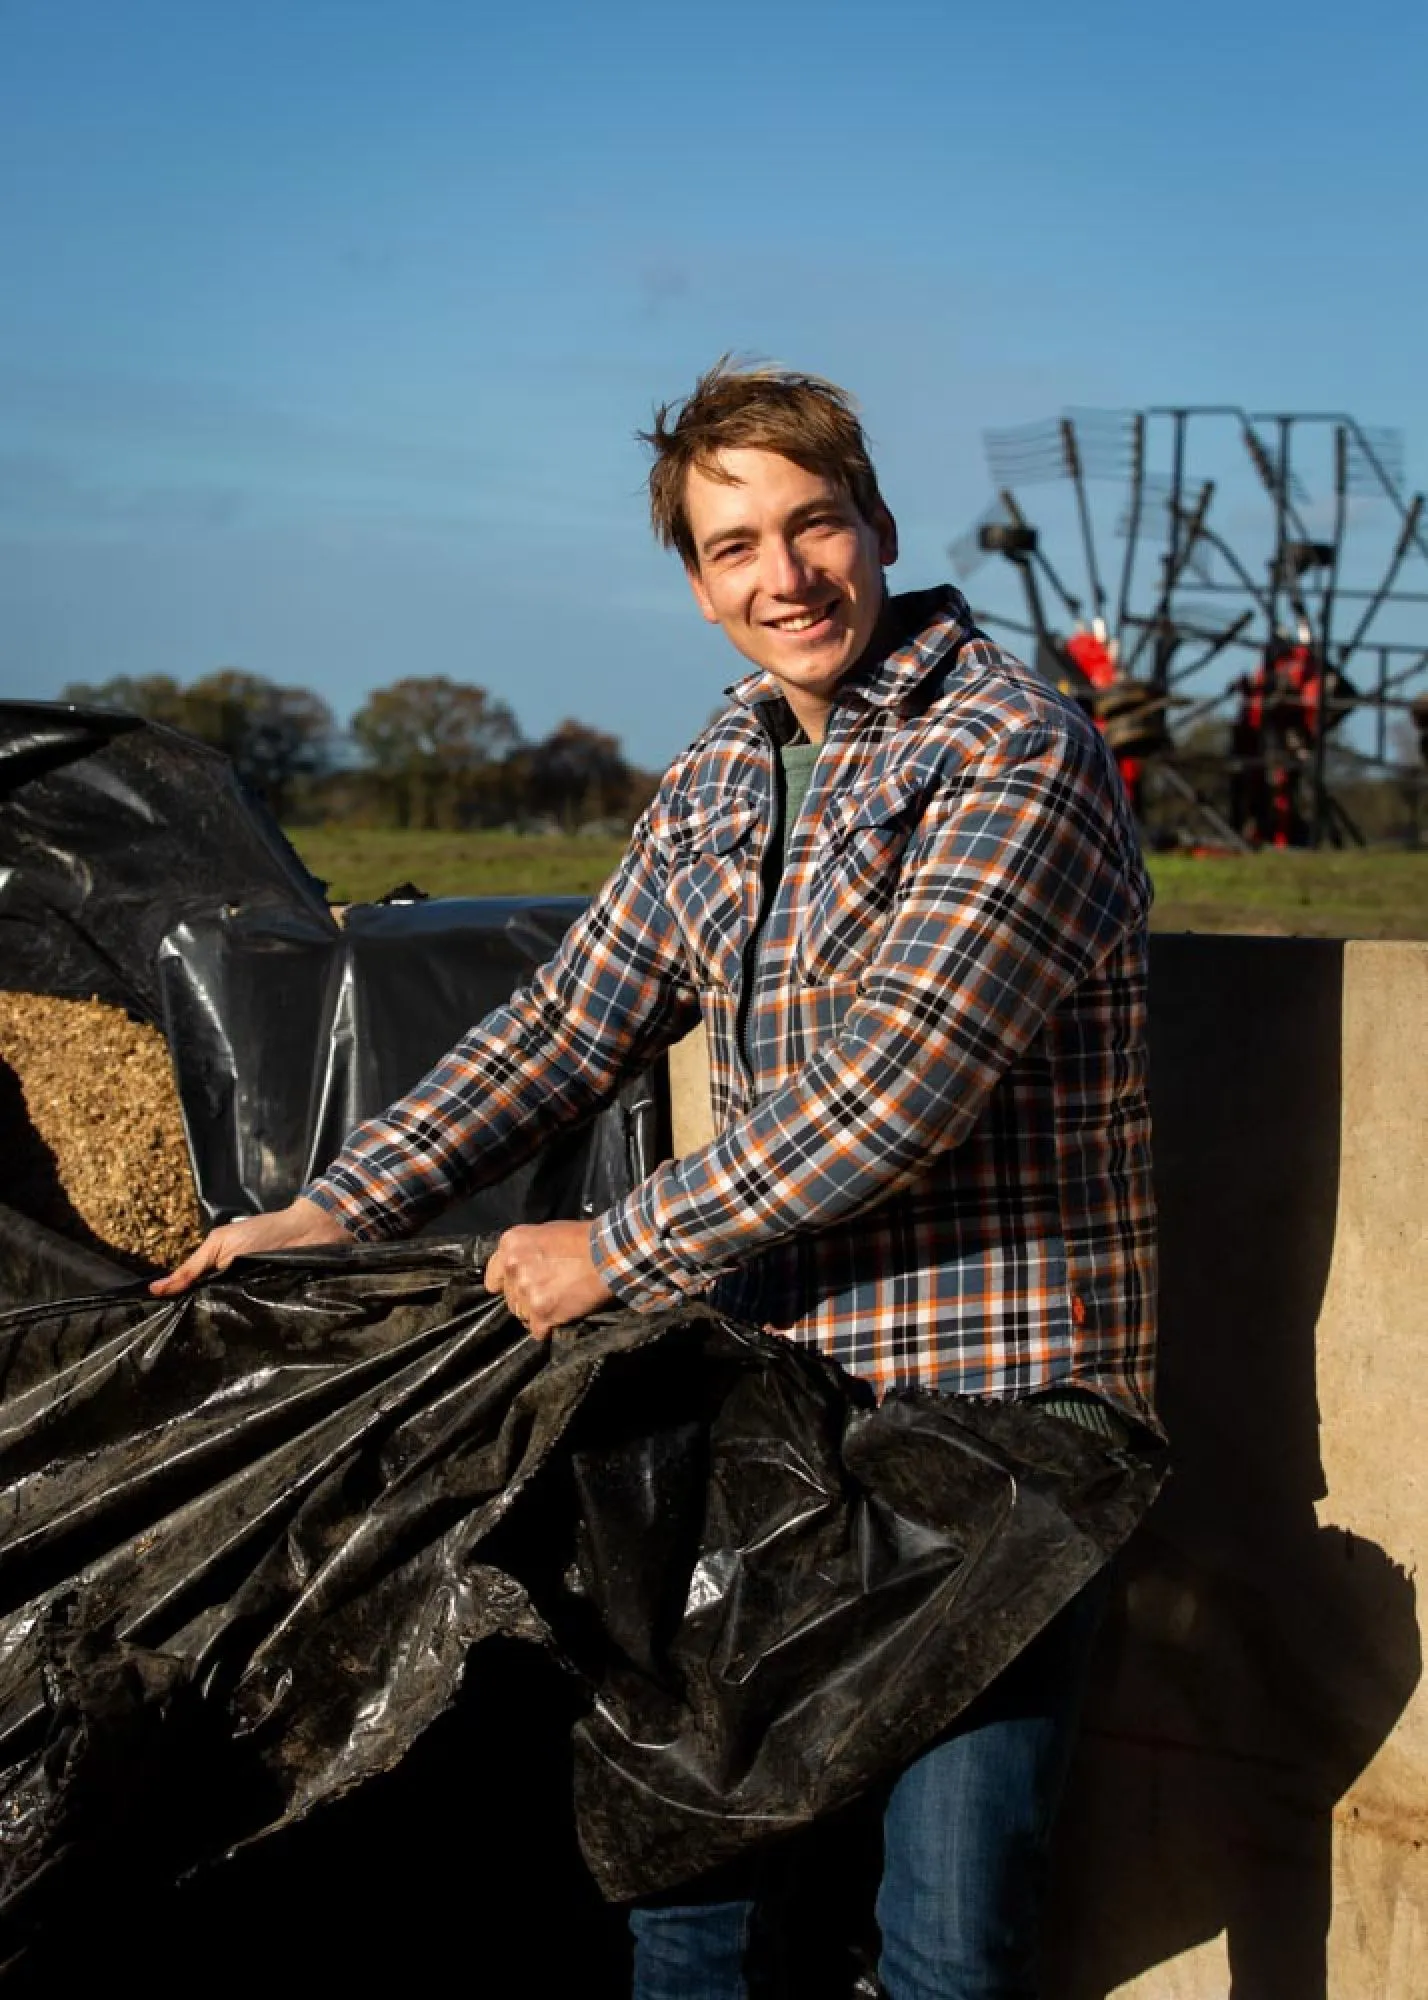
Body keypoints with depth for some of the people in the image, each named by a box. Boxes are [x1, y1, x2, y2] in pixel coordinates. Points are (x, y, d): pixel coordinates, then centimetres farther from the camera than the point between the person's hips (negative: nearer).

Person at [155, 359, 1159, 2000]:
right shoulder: (715, 785, 12)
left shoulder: (1014, 751, -13)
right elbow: (569, 1022, 17)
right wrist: (332, 1215, 9)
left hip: (989, 1427, -7)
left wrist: (617, 1254, -12)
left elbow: (893, 1089, -20)